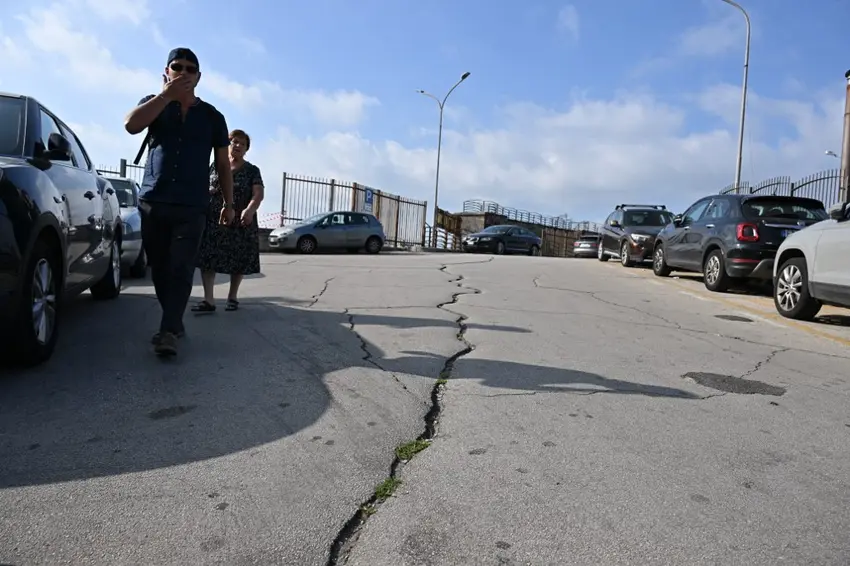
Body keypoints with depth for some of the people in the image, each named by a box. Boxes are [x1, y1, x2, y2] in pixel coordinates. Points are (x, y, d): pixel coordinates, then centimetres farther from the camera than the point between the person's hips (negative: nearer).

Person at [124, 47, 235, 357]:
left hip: (192, 206, -2)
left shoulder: (212, 116, 11)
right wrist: (167, 94, -14)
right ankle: (174, 322, 20)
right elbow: (131, 125, -11)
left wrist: (228, 203, 9)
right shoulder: (155, 104, 12)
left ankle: (168, 331, -16)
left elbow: (223, 165, 13)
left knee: (181, 270, -12)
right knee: (159, 269, 6)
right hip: (152, 202, 2)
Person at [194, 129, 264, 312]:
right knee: (207, 258, -9)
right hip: (213, 221, 1)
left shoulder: (252, 170, 4)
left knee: (238, 261, 4)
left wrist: (249, 210, -28)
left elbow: (258, 194, -9)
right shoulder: (215, 167, 12)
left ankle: (232, 297, 20)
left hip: (240, 223, -1)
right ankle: (209, 300, -10)